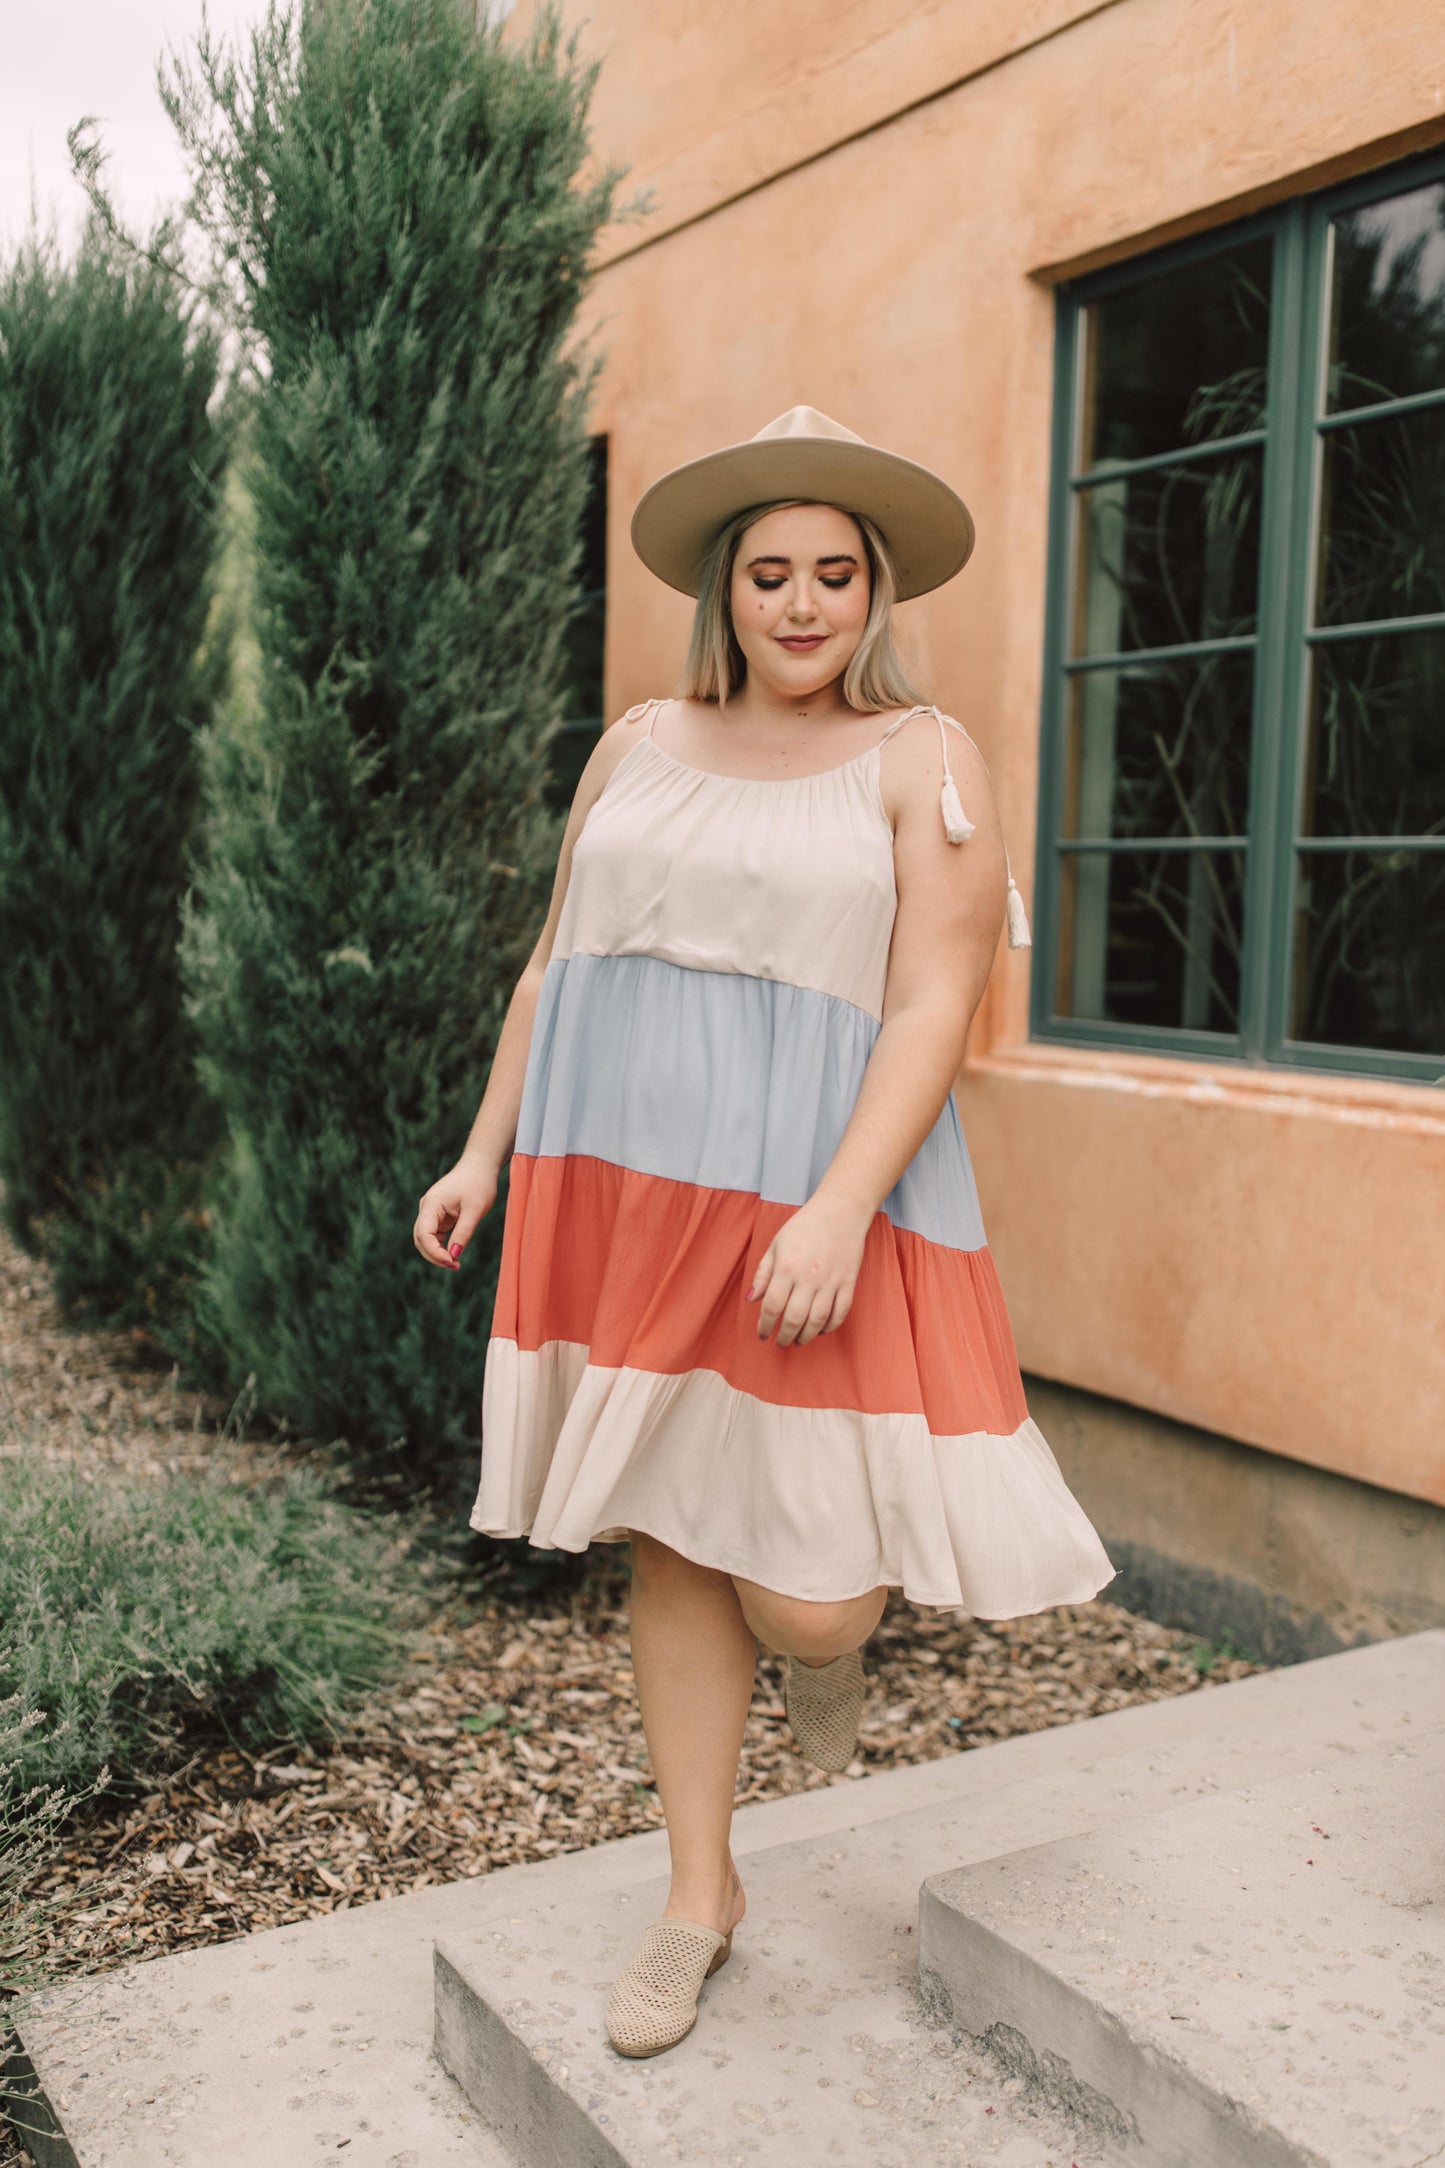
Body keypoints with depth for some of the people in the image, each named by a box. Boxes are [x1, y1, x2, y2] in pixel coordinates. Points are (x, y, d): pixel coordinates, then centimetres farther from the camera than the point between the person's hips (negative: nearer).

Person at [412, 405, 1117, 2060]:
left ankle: (836, 1631, 34)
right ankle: (700, 1896, 27)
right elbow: (556, 967, 17)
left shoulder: (923, 762, -1)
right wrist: (484, 1154, 13)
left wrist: (838, 1211, -22)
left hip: (809, 1202, -4)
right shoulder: (639, 746, 12)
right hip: (624, 1190, 4)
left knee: (800, 1595, -6)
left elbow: (933, 1010, -10)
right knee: (672, 1545, 10)